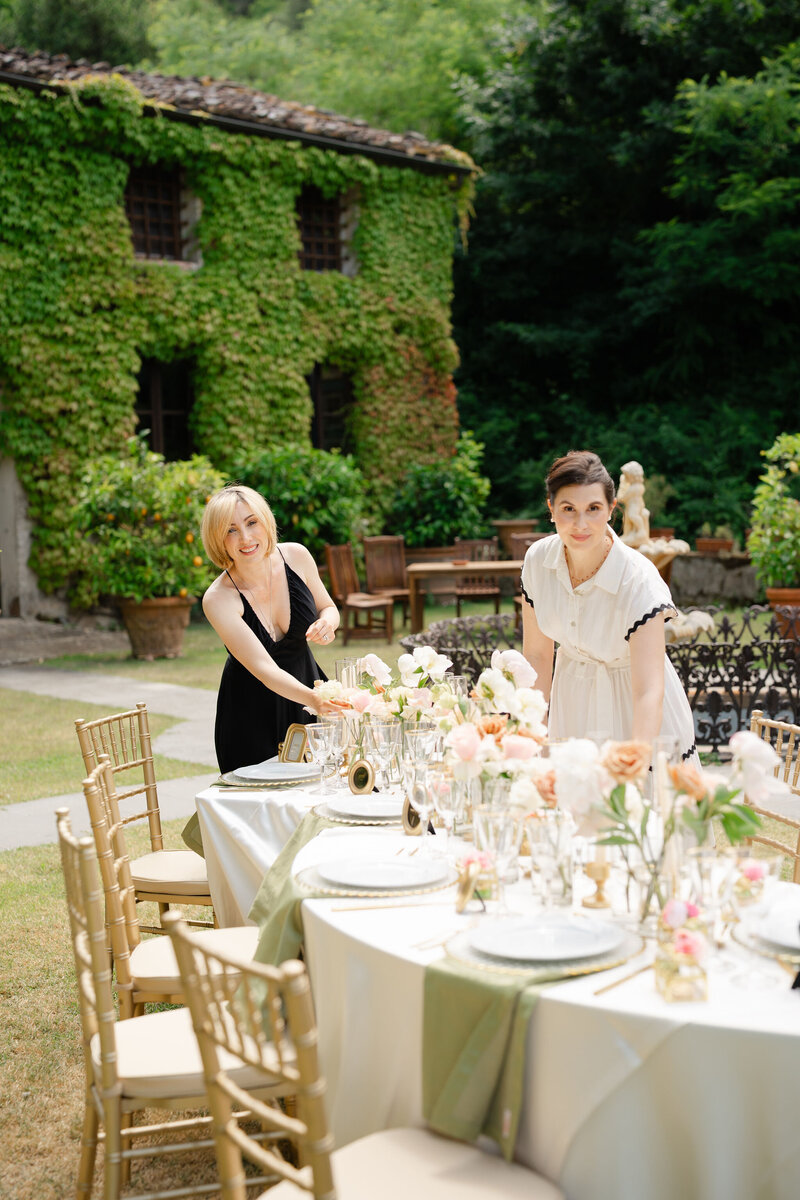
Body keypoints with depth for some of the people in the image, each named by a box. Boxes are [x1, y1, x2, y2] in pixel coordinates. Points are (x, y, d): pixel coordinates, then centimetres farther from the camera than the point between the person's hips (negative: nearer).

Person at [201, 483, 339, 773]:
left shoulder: (295, 556, -12)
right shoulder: (218, 599, -25)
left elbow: (327, 607, 6)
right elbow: (264, 668, -33)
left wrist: (327, 623, -18)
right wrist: (313, 698, -50)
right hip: (251, 715, -3)